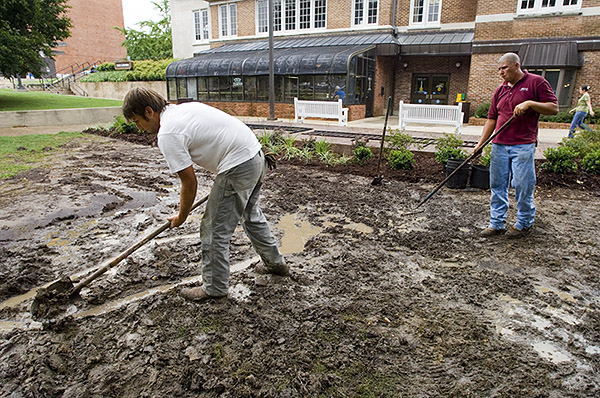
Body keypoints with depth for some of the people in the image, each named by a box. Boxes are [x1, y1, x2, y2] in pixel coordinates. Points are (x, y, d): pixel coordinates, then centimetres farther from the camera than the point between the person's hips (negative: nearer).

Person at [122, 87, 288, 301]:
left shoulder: (167, 135, -12)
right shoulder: (184, 107, 16)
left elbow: (190, 183, -9)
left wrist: (181, 217, 8)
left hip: (238, 166, -10)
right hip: (256, 155, 10)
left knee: (215, 230, 3)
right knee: (251, 215, 27)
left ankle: (214, 287, 18)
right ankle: (276, 263, 41)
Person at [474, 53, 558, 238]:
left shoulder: (536, 82, 0)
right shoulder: (500, 90, 15)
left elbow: (554, 108, -4)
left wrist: (529, 103, -17)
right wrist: (480, 143, 10)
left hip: (523, 145, -5)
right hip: (499, 145, 5)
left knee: (522, 185, -1)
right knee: (497, 185, 6)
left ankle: (524, 223, 17)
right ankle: (497, 223, 15)